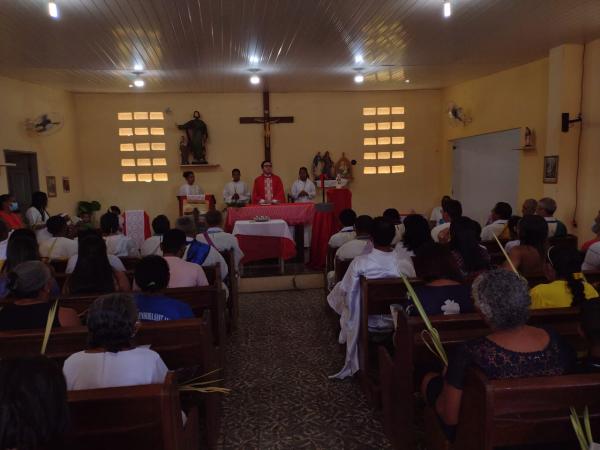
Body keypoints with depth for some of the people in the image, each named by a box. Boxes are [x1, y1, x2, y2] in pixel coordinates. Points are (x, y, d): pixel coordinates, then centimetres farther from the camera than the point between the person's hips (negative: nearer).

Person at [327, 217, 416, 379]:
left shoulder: (359, 263, -25)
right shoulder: (406, 265, -19)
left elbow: (345, 291, -11)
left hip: (366, 323, -3)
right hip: (397, 322, 3)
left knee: (336, 290, 21)